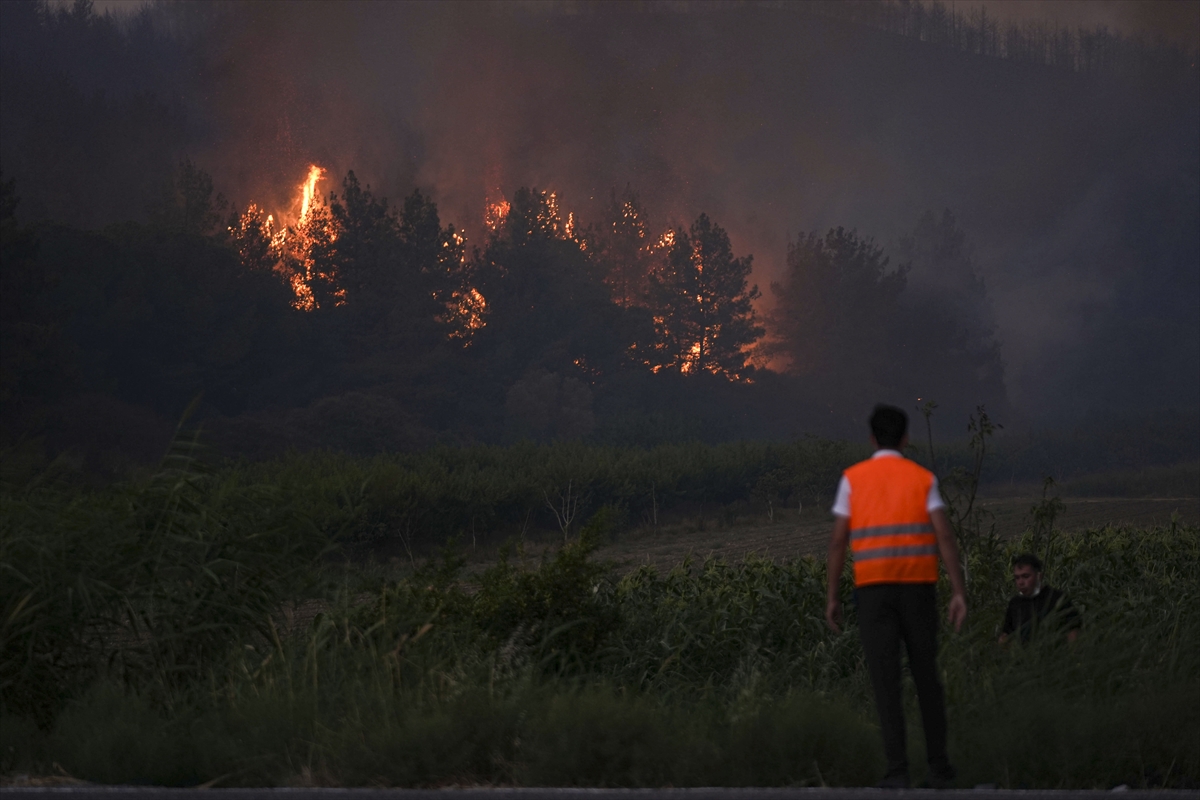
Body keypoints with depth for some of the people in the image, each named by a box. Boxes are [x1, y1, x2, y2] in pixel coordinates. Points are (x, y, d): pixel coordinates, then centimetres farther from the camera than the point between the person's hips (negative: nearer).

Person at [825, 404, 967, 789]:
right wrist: (959, 594, -8)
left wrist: (832, 598, 4)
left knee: (886, 681, -3)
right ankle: (938, 765, 17)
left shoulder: (853, 479, 3)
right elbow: (945, 537, -6)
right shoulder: (923, 479, 5)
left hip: (873, 592, -1)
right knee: (926, 675, 15)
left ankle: (898, 769, -12)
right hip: (918, 590, 1)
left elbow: (837, 542, -1)